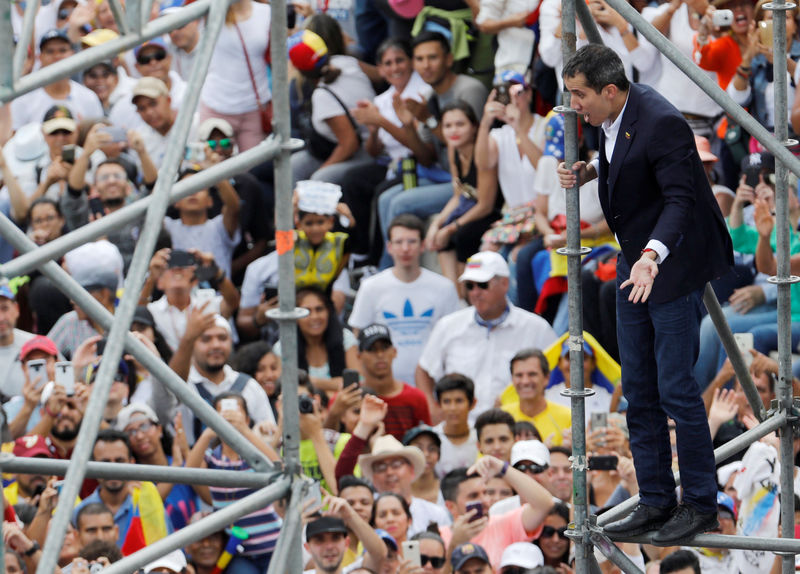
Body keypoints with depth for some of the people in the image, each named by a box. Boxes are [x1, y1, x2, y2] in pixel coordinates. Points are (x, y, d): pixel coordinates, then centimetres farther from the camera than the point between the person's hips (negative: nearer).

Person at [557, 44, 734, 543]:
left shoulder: (661, 123, -26)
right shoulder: (612, 117, 1)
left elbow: (680, 199, -27)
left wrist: (653, 255, -41)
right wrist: (590, 172, 0)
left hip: (674, 265, -9)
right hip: (634, 262, 9)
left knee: (676, 389, -7)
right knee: (639, 390, 11)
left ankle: (702, 504, 3)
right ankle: (656, 500, 18)